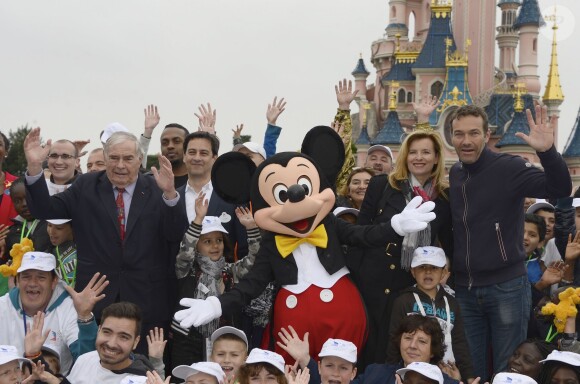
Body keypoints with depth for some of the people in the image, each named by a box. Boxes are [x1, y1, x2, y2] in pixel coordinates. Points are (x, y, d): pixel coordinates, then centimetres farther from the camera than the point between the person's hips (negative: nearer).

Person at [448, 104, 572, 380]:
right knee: (473, 371, 14)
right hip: (464, 289, 5)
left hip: (506, 287, -5)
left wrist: (547, 151, -38)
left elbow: (560, 189, -24)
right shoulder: (451, 176, 6)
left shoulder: (508, 168, -10)